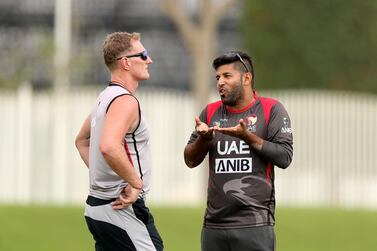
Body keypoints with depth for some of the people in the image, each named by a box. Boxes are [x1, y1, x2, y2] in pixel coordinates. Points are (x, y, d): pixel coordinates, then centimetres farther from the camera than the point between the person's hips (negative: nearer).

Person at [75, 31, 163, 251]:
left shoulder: (106, 97, 15)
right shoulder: (125, 101, -16)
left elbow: (82, 141, 30)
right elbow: (109, 147, -33)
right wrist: (136, 183, -22)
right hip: (122, 209, -10)